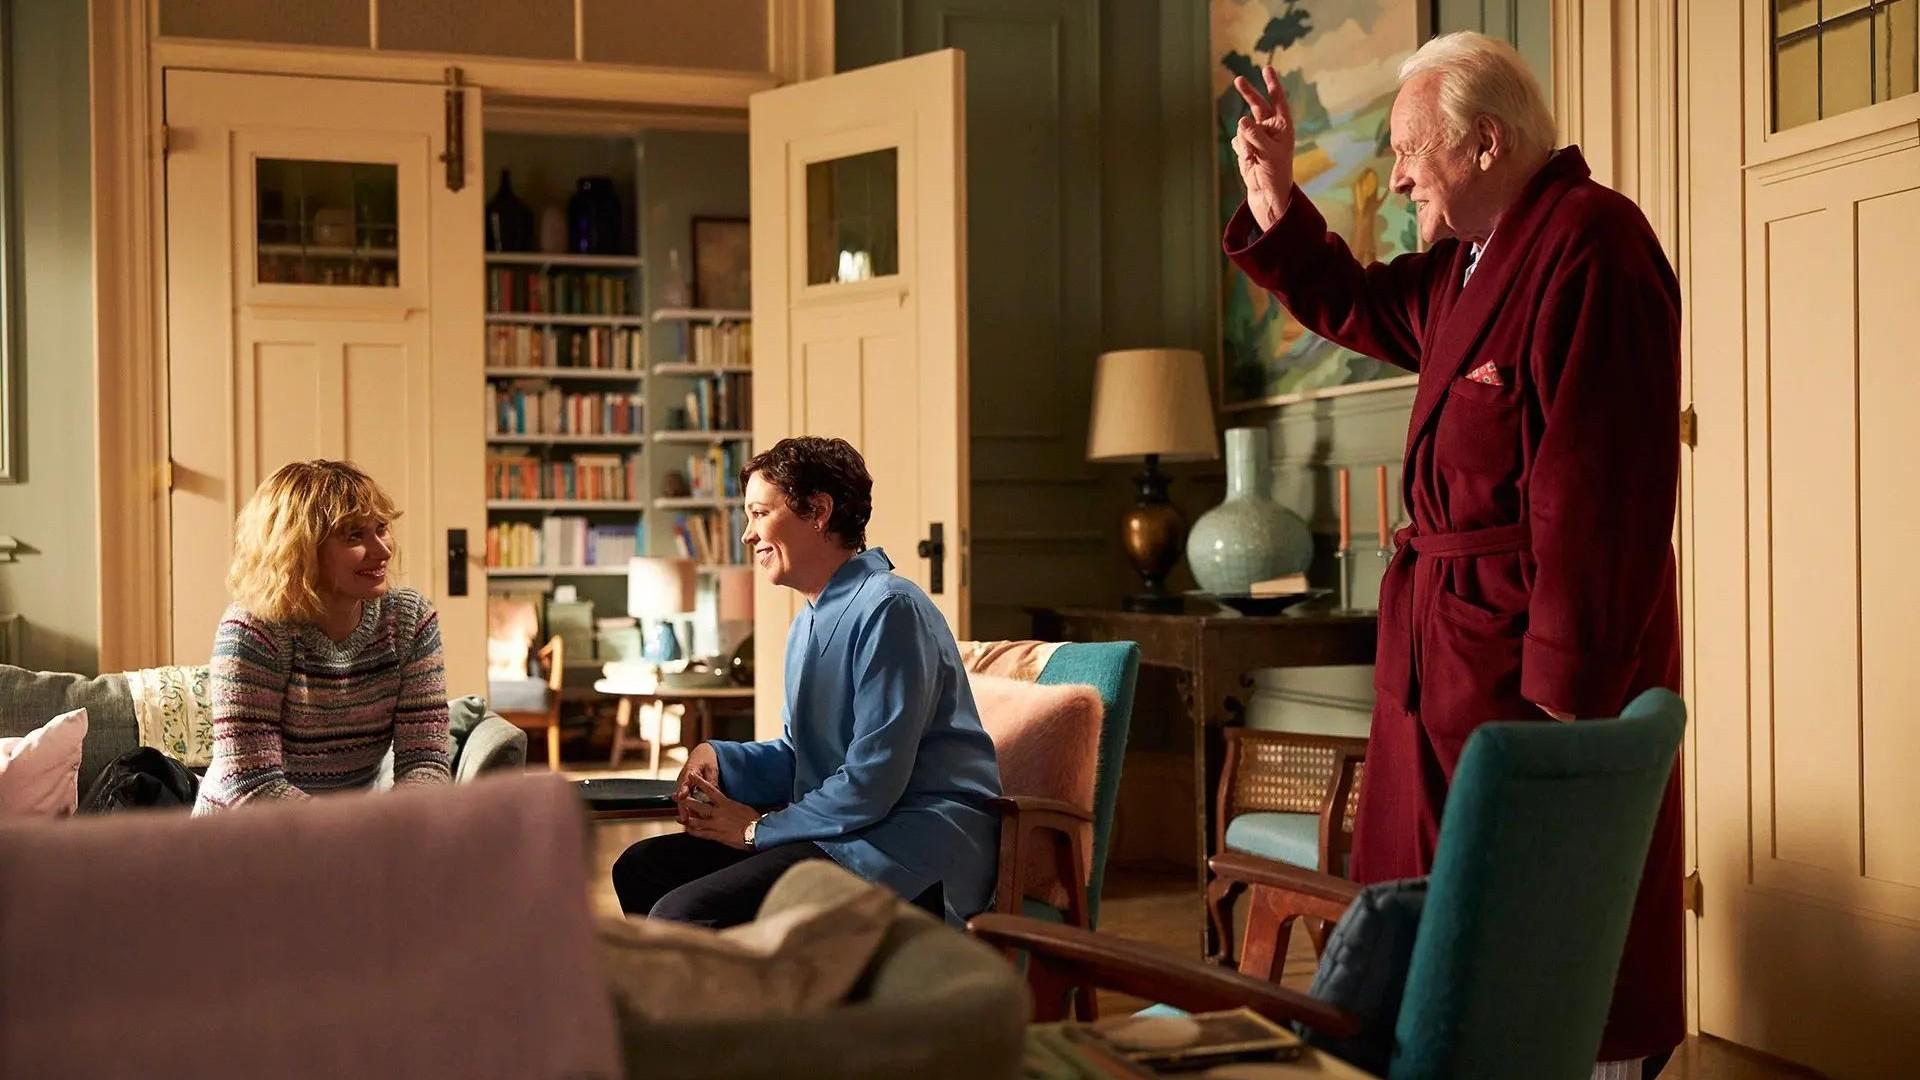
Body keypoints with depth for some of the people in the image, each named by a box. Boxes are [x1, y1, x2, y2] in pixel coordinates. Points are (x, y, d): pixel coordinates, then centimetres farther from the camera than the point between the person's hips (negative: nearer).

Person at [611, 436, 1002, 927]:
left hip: (911, 851, -10)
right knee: (641, 867, 8)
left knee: (681, 914, -24)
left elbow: (872, 781, -20)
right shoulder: (809, 623, 18)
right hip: (840, 832, 10)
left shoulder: (890, 609, -15)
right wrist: (717, 757, 3)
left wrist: (758, 828, -8)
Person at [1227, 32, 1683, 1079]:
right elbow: (1355, 307, 31)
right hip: (1448, 655, 10)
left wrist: (1565, 697, -24)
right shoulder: (1471, 260, 12)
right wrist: (1274, 193, 16)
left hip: (1533, 656, -10)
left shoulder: (1587, 246, -19)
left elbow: (1597, 491, -24)